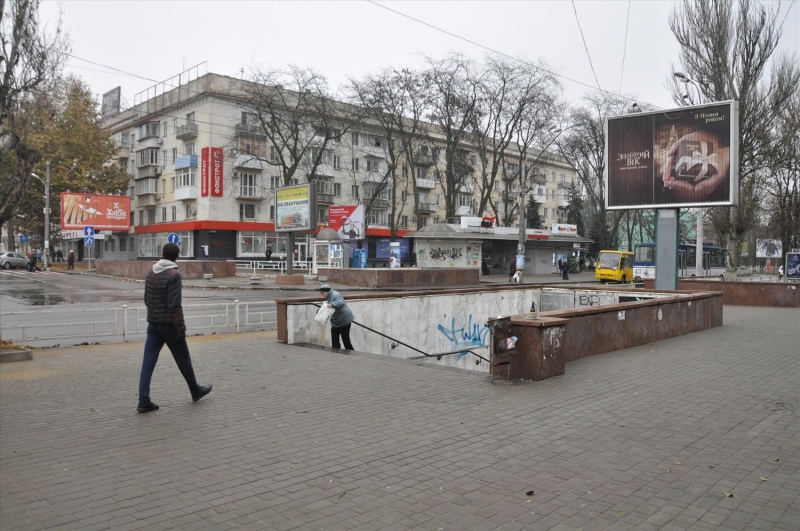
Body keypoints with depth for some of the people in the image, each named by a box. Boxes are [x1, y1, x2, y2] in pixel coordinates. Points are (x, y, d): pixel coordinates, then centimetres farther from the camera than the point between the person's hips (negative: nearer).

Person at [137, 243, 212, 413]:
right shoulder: (174, 275, -17)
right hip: (169, 324, -6)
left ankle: (144, 401, 1)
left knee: (148, 362, 3)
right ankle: (195, 390, 27)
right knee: (183, 359, 10)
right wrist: (181, 328, -15)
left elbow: (146, 300, 14)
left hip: (153, 323, 6)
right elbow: (174, 305, -20)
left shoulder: (151, 274, 5)